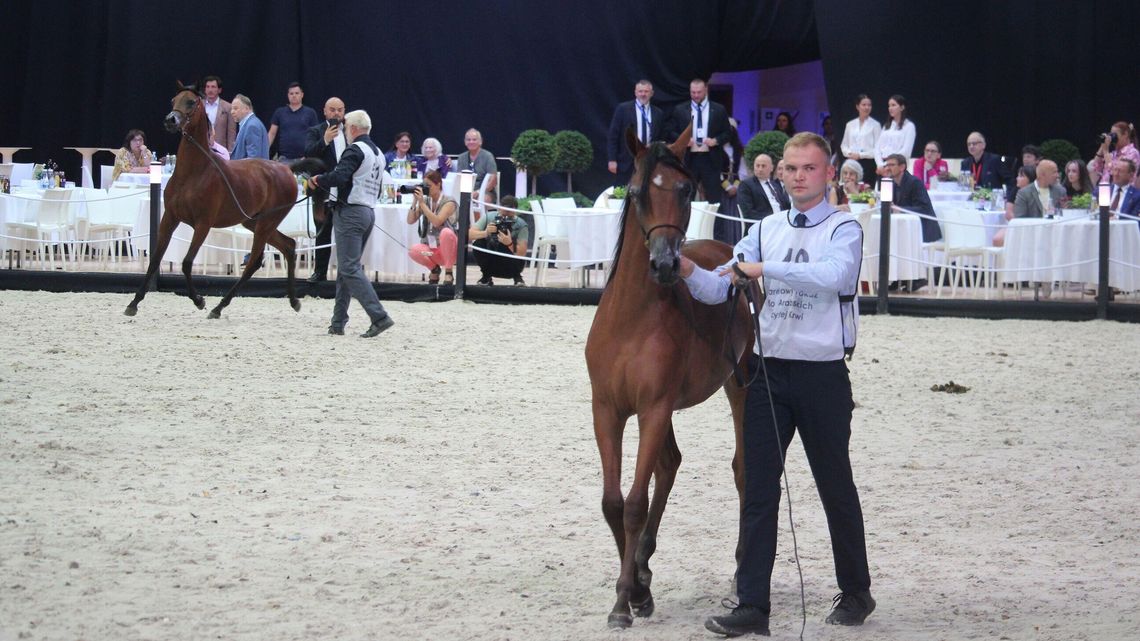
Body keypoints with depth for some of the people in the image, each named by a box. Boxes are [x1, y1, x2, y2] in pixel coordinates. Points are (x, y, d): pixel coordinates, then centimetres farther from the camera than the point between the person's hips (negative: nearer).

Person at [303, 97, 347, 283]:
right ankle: (320, 272, 11)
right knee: (323, 234, 6)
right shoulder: (315, 132, 1)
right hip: (325, 193, -2)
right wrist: (325, 140, -27)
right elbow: (308, 154, -14)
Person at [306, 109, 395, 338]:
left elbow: (339, 176, -25)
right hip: (370, 211, 9)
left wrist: (318, 179, -5)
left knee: (349, 268, -10)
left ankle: (379, 317, -19)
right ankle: (338, 323, 14)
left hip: (350, 212, -9)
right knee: (346, 268, 13)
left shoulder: (355, 150, -11)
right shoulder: (378, 153, 18)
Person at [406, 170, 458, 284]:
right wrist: (415, 201, -10)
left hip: (448, 248, -4)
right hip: (431, 249, 4)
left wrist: (422, 203, -25)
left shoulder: (449, 202, -10)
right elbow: (410, 221, -2)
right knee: (414, 250, -30)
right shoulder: (425, 201, 5)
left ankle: (449, 273, -21)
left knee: (446, 232, -38)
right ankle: (434, 268, 3)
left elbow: (436, 222, -26)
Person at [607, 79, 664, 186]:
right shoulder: (623, 109, 0)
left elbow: (661, 138, 13)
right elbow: (612, 136, -2)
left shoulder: (658, 113, 9)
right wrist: (612, 160, -8)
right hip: (626, 162, -2)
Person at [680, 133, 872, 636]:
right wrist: (688, 270, -16)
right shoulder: (766, 230, 9)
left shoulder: (844, 230, -5)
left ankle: (855, 593, 25)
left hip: (822, 374, -4)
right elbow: (717, 289, 5)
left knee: (835, 487, 8)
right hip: (769, 372, 4)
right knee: (758, 490, 1)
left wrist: (765, 268, -29)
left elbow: (835, 274, -27)